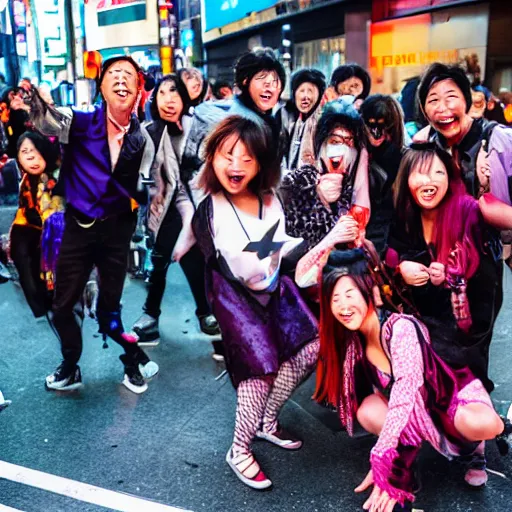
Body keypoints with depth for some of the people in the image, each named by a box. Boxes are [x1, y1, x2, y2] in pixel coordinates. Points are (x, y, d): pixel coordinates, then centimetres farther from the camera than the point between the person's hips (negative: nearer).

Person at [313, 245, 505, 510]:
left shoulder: (402, 329, -31)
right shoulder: (353, 340, -11)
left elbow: (404, 400, -37)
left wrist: (381, 461, -40)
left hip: (457, 394, -4)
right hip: (418, 414, 4)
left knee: (482, 426, -36)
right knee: (367, 410, -26)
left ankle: (472, 442, 0)